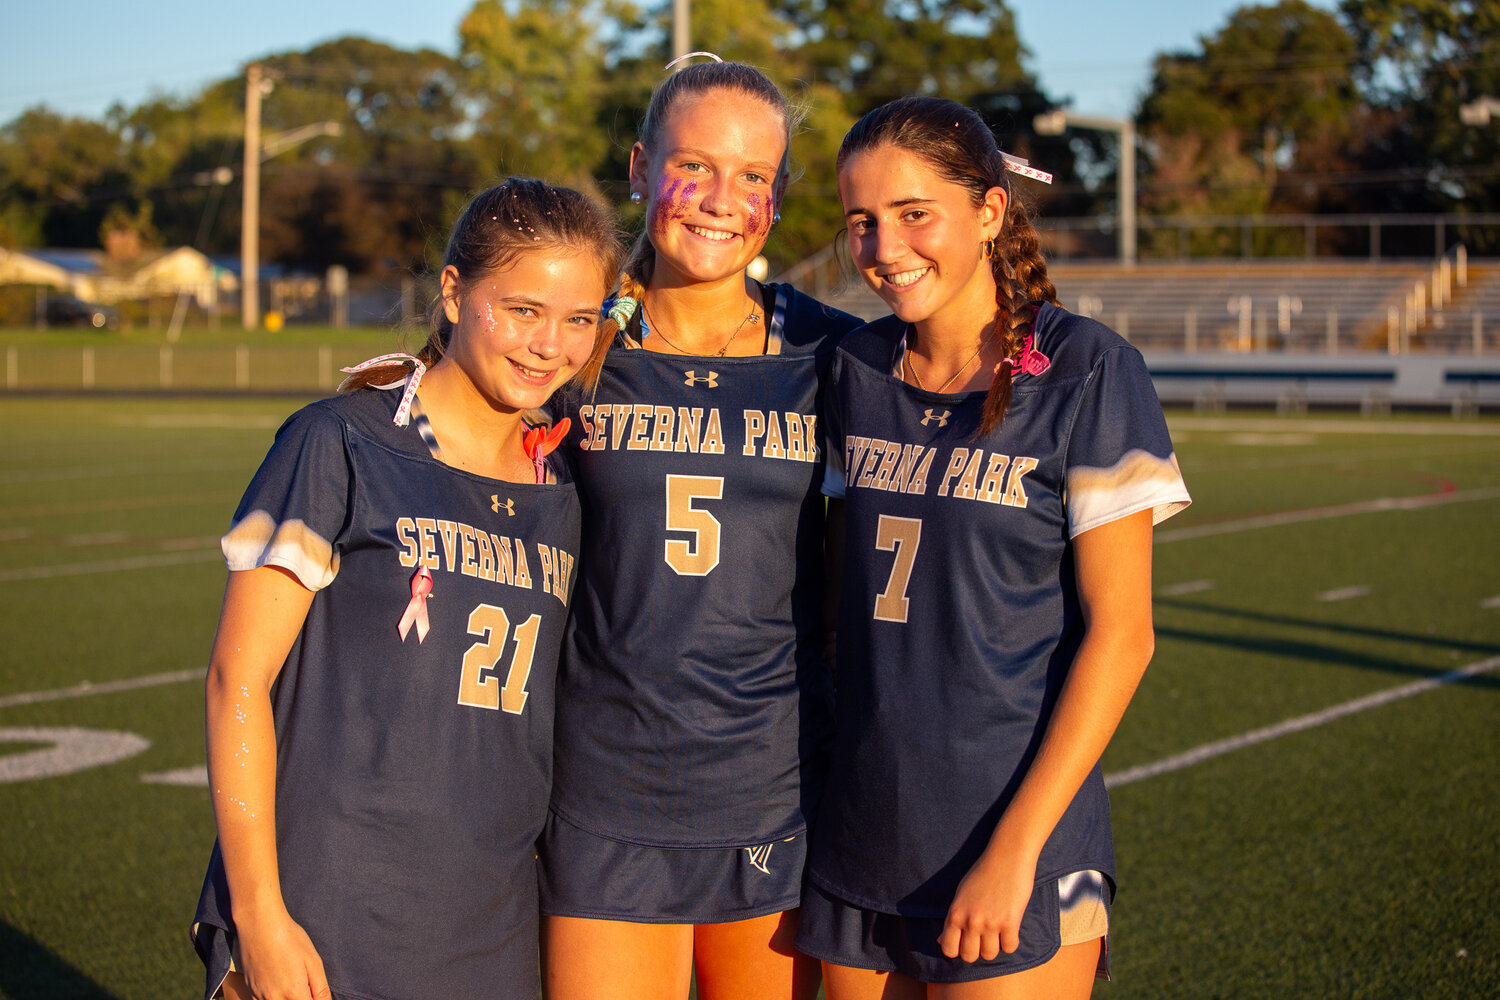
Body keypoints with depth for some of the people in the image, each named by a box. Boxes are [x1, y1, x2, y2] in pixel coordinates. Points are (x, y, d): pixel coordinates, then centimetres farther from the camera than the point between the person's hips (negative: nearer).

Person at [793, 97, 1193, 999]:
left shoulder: (1084, 371, -9)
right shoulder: (859, 369, 6)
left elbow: (1120, 632, -11)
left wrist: (1015, 849, -14)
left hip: (1016, 848, -5)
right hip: (861, 845, 5)